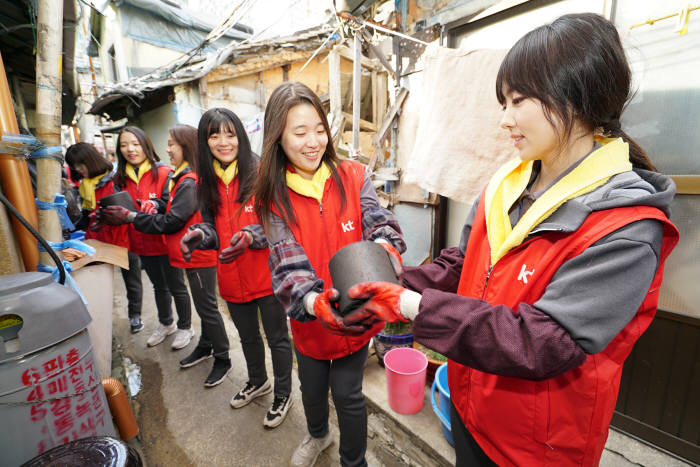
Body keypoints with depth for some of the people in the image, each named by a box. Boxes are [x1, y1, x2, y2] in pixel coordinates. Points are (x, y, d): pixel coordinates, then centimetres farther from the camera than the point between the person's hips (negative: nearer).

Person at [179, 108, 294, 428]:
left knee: (276, 337, 12)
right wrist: (200, 235, -12)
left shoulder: (261, 172, -13)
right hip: (232, 278, 6)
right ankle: (258, 381, 53)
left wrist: (250, 236, -32)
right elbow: (212, 225, 10)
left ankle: (283, 395, 37)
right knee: (247, 336, 26)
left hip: (266, 274, -6)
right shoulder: (206, 181, 5)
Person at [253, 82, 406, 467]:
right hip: (308, 320, 2)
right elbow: (287, 261, -20)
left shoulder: (353, 177, -8)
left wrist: (384, 246, -41)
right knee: (312, 387, 25)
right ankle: (317, 435, 62)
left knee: (347, 393, 14)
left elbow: (378, 220, -17)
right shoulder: (273, 197, -10)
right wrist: (313, 301, -39)